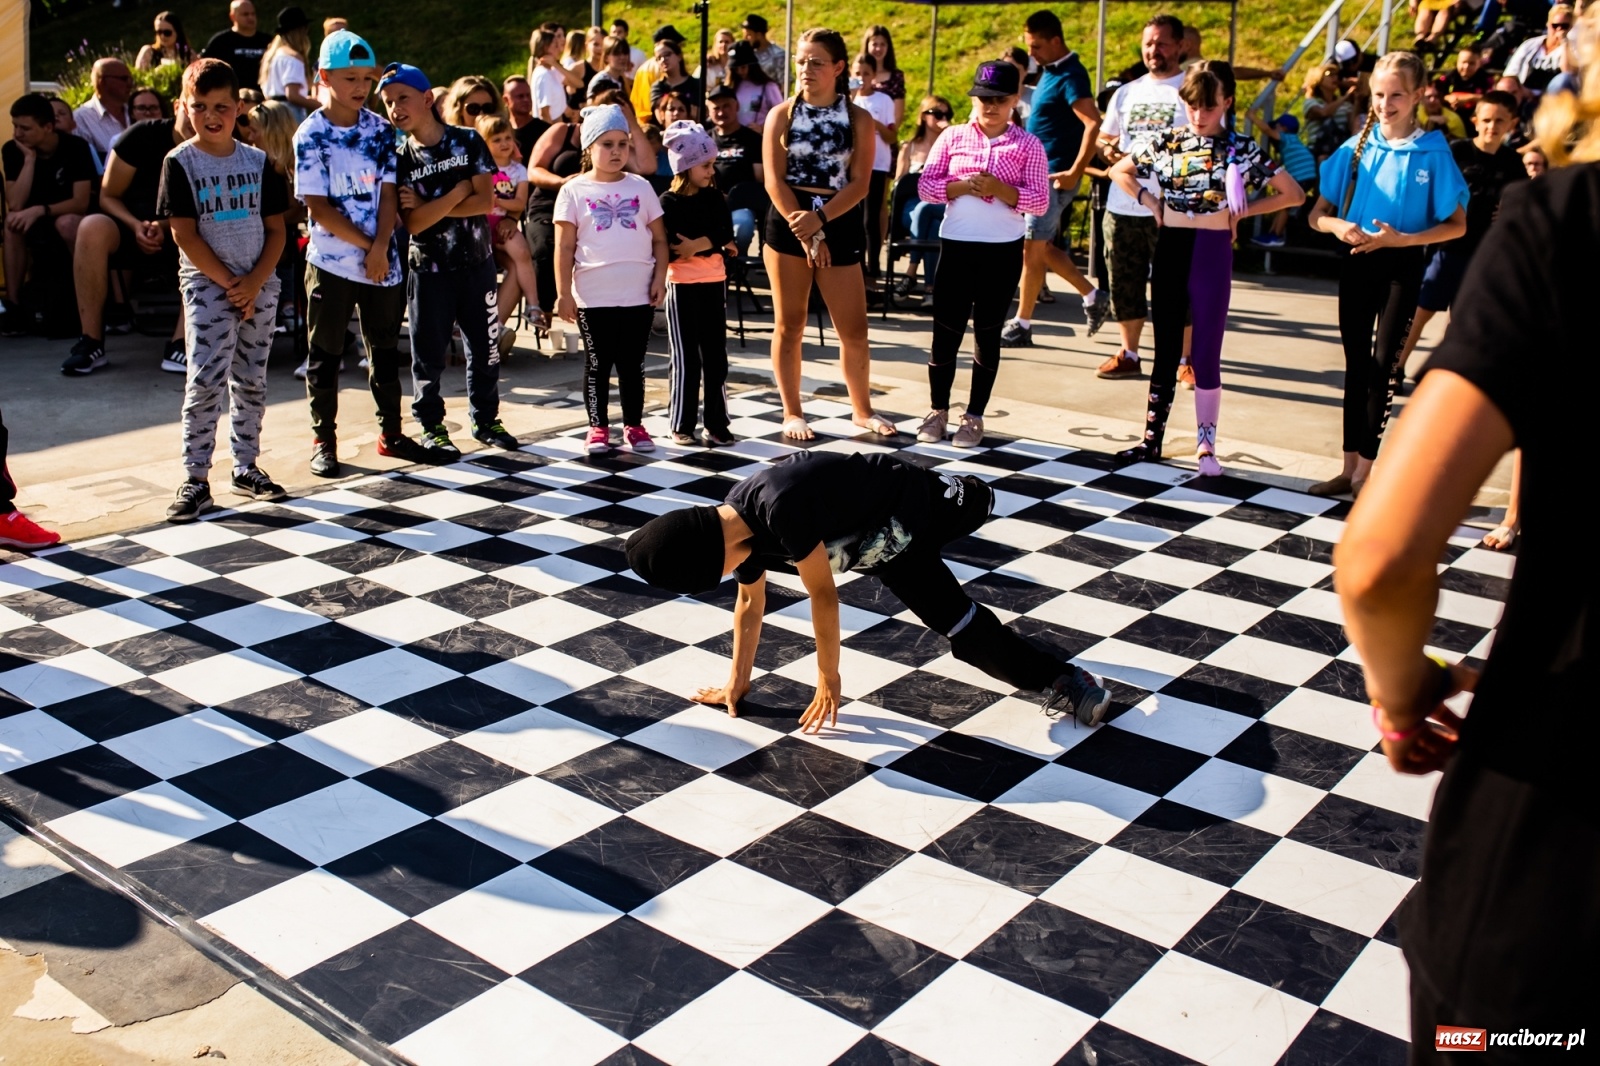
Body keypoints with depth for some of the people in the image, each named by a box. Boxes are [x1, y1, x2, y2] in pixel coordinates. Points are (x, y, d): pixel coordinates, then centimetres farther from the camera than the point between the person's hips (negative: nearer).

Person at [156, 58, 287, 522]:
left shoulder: (258, 162, 6)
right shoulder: (180, 163, -2)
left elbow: (276, 230, 5)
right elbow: (185, 235, -7)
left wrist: (254, 281, -8)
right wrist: (229, 283, -12)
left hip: (259, 286, 4)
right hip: (206, 284, -3)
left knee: (251, 380, 9)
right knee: (205, 380, -9)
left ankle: (245, 466, 21)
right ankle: (195, 479, -5)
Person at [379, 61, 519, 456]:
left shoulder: (468, 141, -3)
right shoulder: (399, 159, -3)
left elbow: (486, 202, -11)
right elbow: (412, 222, -13)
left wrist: (429, 207, -14)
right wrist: (459, 192, -14)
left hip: (477, 262, 1)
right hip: (429, 268, -1)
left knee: (485, 345, 9)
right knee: (429, 353, 5)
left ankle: (485, 418, 25)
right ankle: (432, 428, 19)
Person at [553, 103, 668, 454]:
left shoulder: (640, 187, 7)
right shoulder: (574, 191, 0)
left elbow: (659, 238, 8)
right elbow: (564, 247, -2)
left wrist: (659, 277, -3)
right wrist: (563, 293, -7)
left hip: (638, 294, 2)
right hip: (593, 296, -2)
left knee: (633, 363, 9)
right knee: (598, 363, 7)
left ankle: (634, 425, 20)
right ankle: (598, 427, 17)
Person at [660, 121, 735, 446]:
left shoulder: (715, 199, 6)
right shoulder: (669, 203, -7)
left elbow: (726, 234, -7)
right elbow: (666, 249, -15)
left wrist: (697, 245, -20)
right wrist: (713, 245, -13)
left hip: (714, 284, 4)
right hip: (682, 285, -4)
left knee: (715, 356, 6)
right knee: (686, 359, 1)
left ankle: (716, 424, 13)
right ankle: (681, 425, 11)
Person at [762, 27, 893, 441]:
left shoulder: (859, 120, 3)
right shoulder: (782, 115, 2)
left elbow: (859, 183, -5)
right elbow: (774, 180, -5)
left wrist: (820, 219, -19)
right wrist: (804, 232, -14)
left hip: (840, 225, 1)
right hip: (788, 224, 0)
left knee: (854, 328, 4)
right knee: (789, 325, 4)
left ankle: (862, 409, 22)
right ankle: (792, 413, 16)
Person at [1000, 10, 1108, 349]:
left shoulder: (1070, 76, -16)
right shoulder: (1049, 72, 12)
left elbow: (1093, 123, -26)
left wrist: (1075, 172, -28)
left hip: (1055, 175, -10)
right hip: (1039, 171, 10)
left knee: (1032, 248, -4)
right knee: (1043, 247, 14)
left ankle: (1022, 325, 4)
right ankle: (1093, 297, 26)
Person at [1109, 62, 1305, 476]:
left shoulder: (1240, 149, -4)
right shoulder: (1166, 142, 3)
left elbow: (1294, 194, -1)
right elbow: (1118, 171, 16)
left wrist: (1243, 211, -5)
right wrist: (1150, 203, 3)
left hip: (1211, 252, -3)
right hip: (1170, 248, 3)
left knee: (1206, 353, 1)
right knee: (1166, 349, 10)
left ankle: (1206, 445, 10)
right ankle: (1152, 437, 17)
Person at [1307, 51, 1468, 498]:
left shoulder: (1433, 152, -7)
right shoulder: (1356, 147, 1)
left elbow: (1457, 225, -6)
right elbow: (1318, 214, 4)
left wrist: (1401, 238, -19)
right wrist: (1339, 227, -18)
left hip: (1402, 266, -3)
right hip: (1357, 263, 4)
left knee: (1383, 364, -3)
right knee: (1356, 364, 9)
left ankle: (1365, 469, 5)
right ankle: (1349, 467, 17)